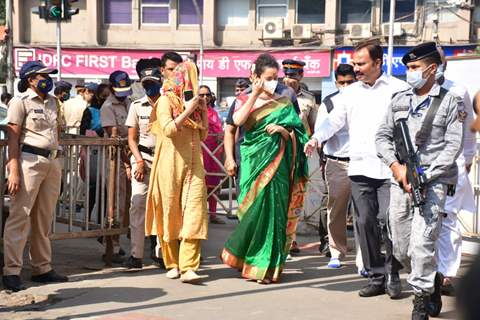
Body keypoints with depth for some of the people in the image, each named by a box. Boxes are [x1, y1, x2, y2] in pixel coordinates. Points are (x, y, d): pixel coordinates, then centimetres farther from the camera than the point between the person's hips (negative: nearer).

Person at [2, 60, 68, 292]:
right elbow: (13, 137, -7)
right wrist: (14, 171, -15)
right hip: (29, 160, -7)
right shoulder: (21, 101, -2)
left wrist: (56, 162, 15)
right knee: (20, 216, -7)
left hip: (53, 162, 7)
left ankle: (42, 268, 19)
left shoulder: (52, 102, 17)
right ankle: (12, 271, -4)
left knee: (44, 219, 11)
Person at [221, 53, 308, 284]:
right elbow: (238, 120, -14)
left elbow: (298, 134, 9)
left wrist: (283, 130, -10)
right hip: (253, 161, -1)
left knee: (272, 210, -3)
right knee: (254, 209, -5)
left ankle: (266, 266, 5)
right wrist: (255, 94, -13)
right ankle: (248, 259, 13)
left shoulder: (284, 103, 10)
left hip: (277, 163, 1)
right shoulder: (244, 100, 8)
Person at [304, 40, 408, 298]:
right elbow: (334, 120, 10)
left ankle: (392, 276, 11)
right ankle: (376, 277, 17)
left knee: (387, 222, -8)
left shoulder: (399, 89, 1)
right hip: (359, 168, 4)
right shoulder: (350, 93, 14)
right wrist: (316, 137, -8)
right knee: (365, 223, 5)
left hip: (389, 169, -4)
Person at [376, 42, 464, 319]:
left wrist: (424, 176, -14)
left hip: (432, 183, -5)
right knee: (401, 249, 9)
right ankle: (432, 280, 34)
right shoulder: (399, 100, 14)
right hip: (400, 182, 5)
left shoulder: (450, 102, 2)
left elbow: (453, 146, -5)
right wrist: (396, 166, -5)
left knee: (421, 245, -15)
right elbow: (383, 136, 12)